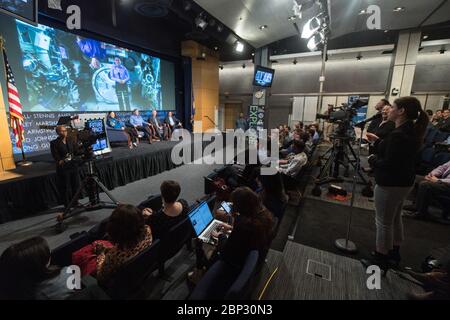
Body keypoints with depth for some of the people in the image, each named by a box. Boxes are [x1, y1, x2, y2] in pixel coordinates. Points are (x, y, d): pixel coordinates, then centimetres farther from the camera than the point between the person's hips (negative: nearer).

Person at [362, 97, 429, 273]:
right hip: (404, 182, 10)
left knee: (383, 221, 4)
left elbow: (388, 164, -27)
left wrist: (372, 159, -11)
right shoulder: (411, 131, 7)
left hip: (390, 184, -10)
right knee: (395, 218, 23)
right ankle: (394, 252, 39)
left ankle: (381, 259, 20)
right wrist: (379, 142, 5)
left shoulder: (398, 135, -25)